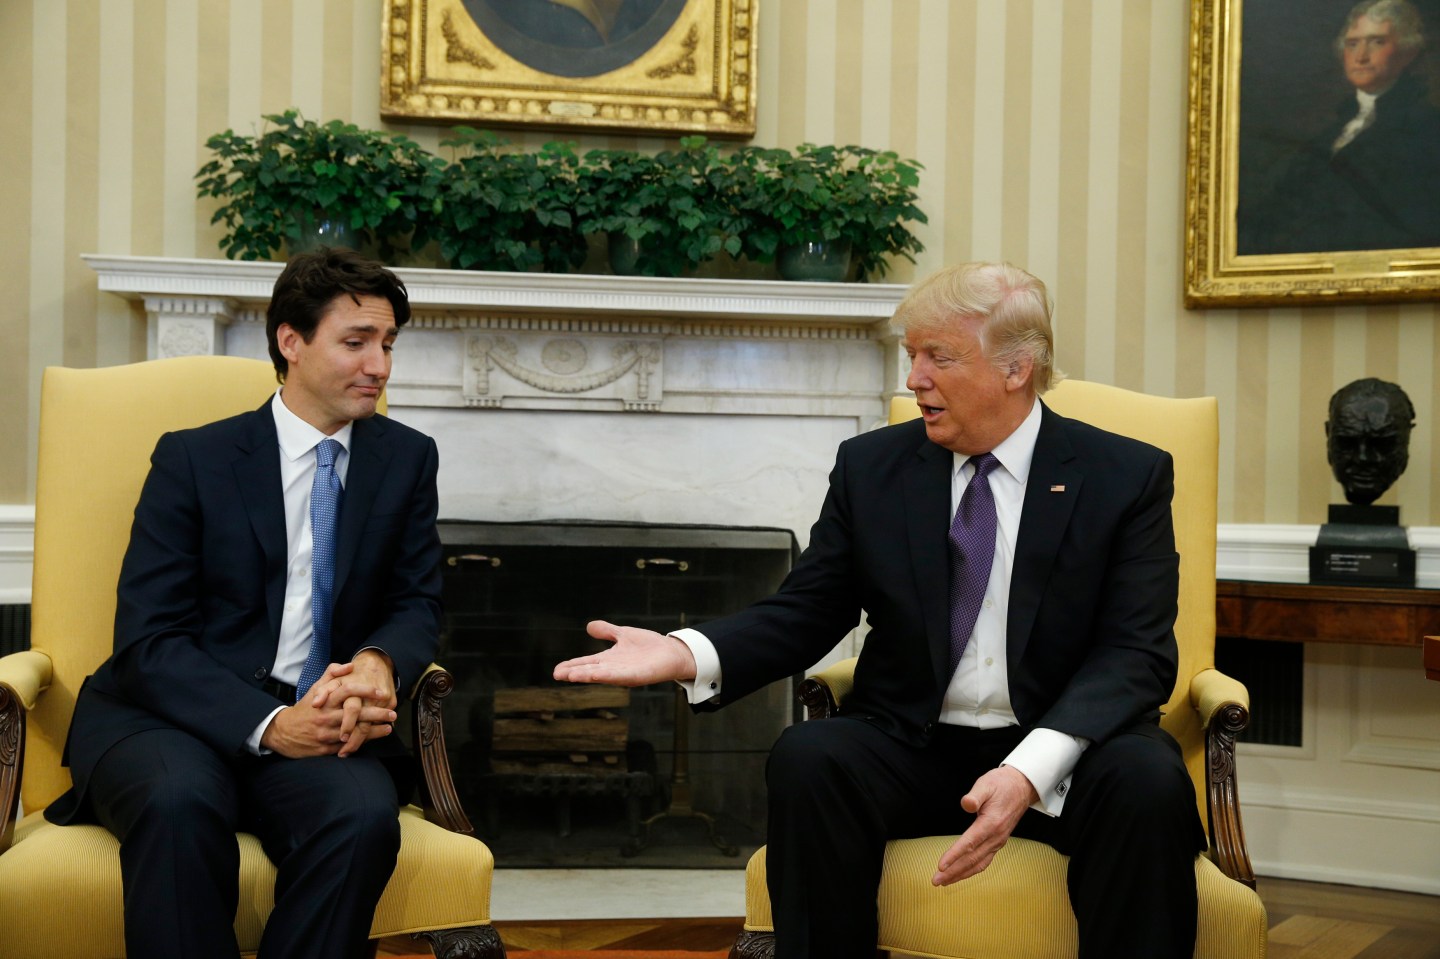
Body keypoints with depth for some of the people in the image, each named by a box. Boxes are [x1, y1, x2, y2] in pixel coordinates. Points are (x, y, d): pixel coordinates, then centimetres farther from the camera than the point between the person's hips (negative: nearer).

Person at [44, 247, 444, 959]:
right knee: (180, 800, -37)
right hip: (173, 715, -1)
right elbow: (147, 640, -5)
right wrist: (266, 725, -23)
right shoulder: (192, 459, 2)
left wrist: (380, 662, -16)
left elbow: (416, 603, 11)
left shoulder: (407, 459, 11)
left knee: (363, 814, -33)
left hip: (317, 720, 2)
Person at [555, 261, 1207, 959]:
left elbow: (1136, 652, -10)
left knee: (1148, 778, -33)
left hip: (1062, 749, -1)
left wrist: (1031, 769, -28)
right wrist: (689, 654, -15)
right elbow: (805, 613, 7)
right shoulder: (870, 467, 7)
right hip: (911, 746, 2)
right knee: (805, 759, -28)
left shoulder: (1130, 477, -1)